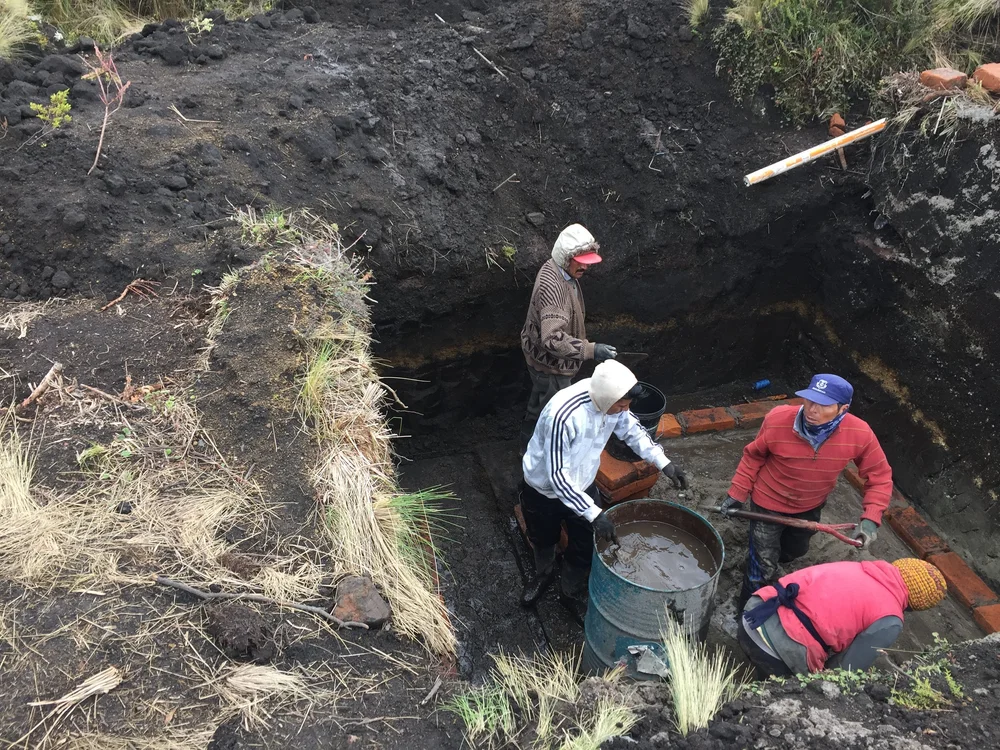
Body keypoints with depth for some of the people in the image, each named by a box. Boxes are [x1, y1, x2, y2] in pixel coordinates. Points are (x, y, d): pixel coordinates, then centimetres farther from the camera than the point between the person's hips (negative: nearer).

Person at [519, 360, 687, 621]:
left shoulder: (610, 399, -21)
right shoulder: (563, 415, -41)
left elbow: (632, 430, 0)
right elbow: (557, 476, -36)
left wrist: (664, 463, -9)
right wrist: (594, 514, -39)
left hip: (582, 486, 4)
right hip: (543, 489, -4)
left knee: (585, 548, 13)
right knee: (544, 541, 23)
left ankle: (571, 592, 42)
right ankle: (544, 574, 56)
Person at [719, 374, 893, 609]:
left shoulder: (859, 434, -29)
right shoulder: (778, 420, -32)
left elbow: (879, 475, -13)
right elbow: (753, 457, -14)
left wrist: (870, 518, -24)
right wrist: (737, 495, -8)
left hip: (810, 507, 4)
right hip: (769, 503, -3)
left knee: (795, 551, 32)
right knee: (762, 569, 8)